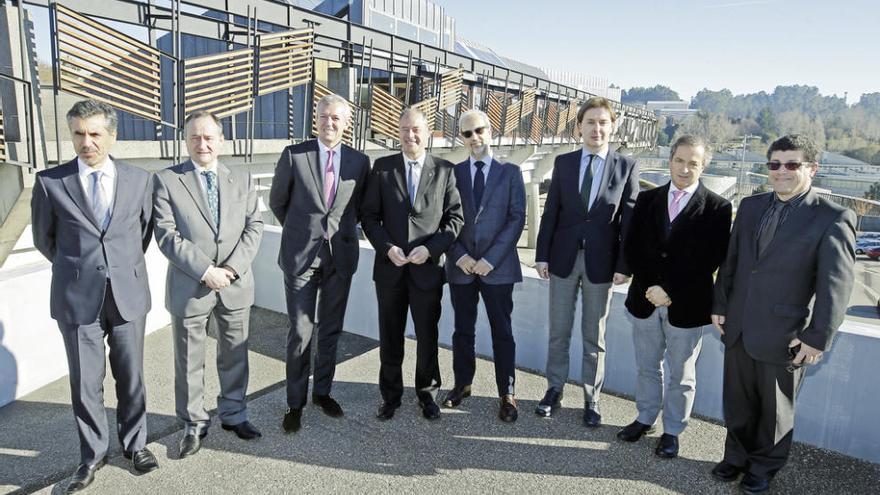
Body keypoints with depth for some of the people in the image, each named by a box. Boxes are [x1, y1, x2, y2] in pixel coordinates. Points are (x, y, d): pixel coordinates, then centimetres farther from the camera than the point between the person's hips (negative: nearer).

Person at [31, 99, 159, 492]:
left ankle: (135, 443, 30)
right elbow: (43, 239, 10)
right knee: (85, 382, 9)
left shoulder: (139, 179, 1)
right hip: (77, 298, 0)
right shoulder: (49, 182, -3)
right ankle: (92, 454, 27)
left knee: (131, 376, 11)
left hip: (128, 294, 1)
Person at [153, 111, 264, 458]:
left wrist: (233, 267, -13)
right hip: (189, 287, -2)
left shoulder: (243, 180, 6)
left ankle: (233, 414, 34)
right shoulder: (166, 180, -4)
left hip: (235, 285, 3)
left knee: (235, 354, 15)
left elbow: (254, 227, 1)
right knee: (189, 361, 10)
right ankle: (193, 424, 29)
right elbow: (166, 235, -10)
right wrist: (205, 271, -17)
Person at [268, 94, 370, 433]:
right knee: (301, 331, 1)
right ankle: (295, 403, 16)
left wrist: (340, 230, 12)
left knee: (331, 329, 12)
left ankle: (322, 391, 30)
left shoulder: (360, 161, 2)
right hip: (301, 254, -2)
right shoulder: (293, 155, -4)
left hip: (341, 255, 2)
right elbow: (277, 201, 8)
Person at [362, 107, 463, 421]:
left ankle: (427, 394, 30)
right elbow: (370, 215, 3)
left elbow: (455, 217, 0)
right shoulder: (382, 168, 3)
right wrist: (387, 248, -11)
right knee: (390, 336, 11)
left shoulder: (444, 170, 2)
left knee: (427, 336, 10)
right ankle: (390, 395, 29)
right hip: (390, 267, 1)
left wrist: (430, 248, -13)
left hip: (427, 267, -1)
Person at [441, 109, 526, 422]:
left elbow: (517, 218, -4)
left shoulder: (510, 172, 3)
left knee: (502, 332, 4)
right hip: (461, 266, 2)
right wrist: (459, 256, -9)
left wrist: (491, 258, -12)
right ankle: (462, 384, 28)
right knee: (463, 330, 12)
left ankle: (507, 394, 15)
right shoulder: (453, 173, 8)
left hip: (497, 266, -2)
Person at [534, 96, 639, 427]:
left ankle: (591, 399, 24)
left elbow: (628, 220, -3)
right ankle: (554, 390, 27)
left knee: (594, 336, 10)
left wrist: (623, 265, -9)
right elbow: (551, 212, 3)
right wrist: (542, 254, -1)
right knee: (558, 331, 11)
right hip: (563, 257, 2)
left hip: (601, 262, -1)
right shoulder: (563, 163, 4)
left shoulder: (626, 167, -1)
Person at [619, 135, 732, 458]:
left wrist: (669, 290, -16)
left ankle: (672, 431, 28)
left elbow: (710, 261, -12)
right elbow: (631, 248, 2)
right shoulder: (647, 199, 4)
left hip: (686, 306, -3)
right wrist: (651, 287, -10)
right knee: (647, 367, 18)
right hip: (645, 299, 3)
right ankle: (645, 419, 36)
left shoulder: (717, 208, -7)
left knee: (681, 375, 11)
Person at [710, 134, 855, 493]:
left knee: (774, 408, 15)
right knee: (737, 402, 17)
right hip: (738, 328, 4)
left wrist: (818, 338, -13)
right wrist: (720, 305, 9)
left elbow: (835, 287, -11)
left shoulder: (833, 219, -10)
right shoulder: (750, 207, 5)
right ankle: (737, 456, 38)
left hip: (782, 336, -4)